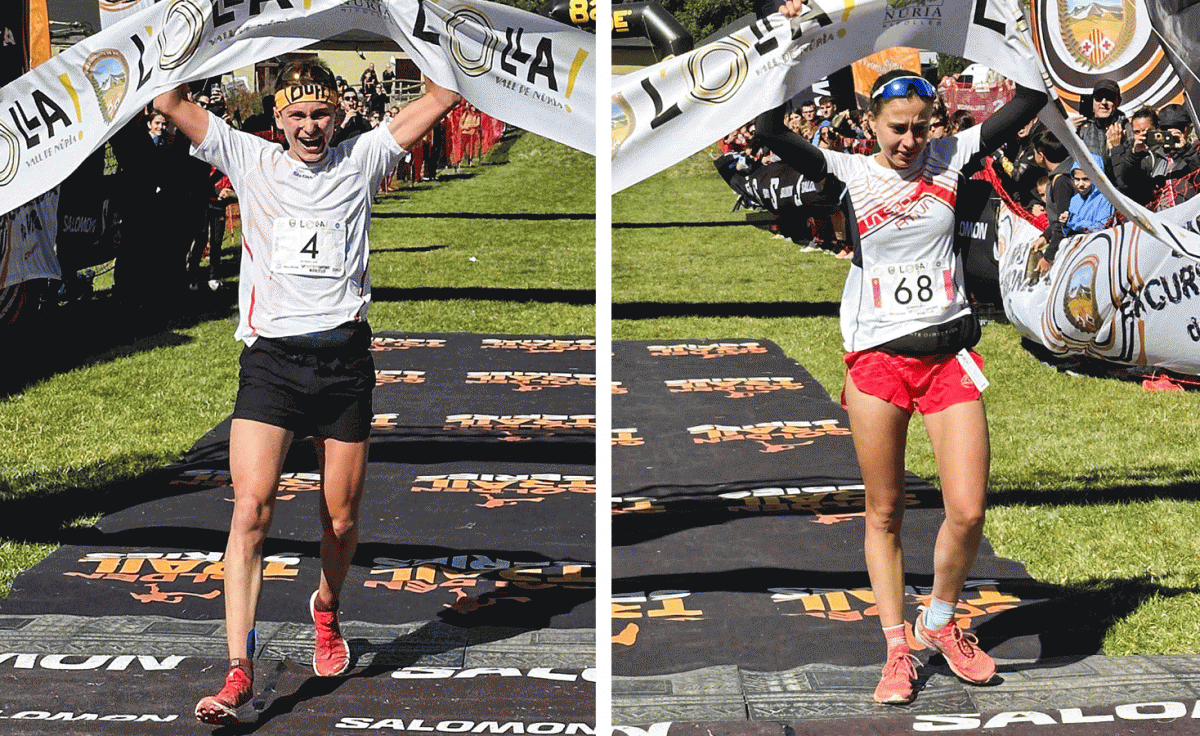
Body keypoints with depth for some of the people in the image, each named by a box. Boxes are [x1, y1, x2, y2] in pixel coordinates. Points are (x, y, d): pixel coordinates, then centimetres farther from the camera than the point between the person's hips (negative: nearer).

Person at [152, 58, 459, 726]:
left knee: (342, 521, 7)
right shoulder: (251, 160, 9)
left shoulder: (361, 160, 10)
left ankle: (327, 609, 41)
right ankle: (239, 672, -16)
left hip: (345, 357, 1)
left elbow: (441, 99, 7)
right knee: (251, 508, -15)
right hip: (271, 357, -1)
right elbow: (169, 102, 4)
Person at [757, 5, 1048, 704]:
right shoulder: (848, 172, 1)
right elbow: (772, 128, -9)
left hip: (950, 354, 1)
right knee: (884, 513, 5)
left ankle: (940, 622, 20)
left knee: (968, 511, -6)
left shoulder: (949, 158, 6)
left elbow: (1026, 105, 4)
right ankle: (898, 650, 17)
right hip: (877, 355, -1)